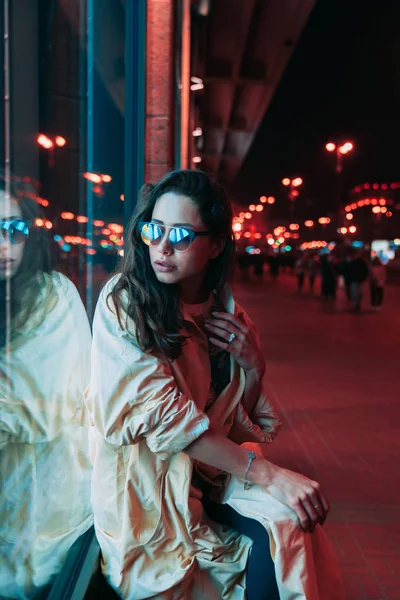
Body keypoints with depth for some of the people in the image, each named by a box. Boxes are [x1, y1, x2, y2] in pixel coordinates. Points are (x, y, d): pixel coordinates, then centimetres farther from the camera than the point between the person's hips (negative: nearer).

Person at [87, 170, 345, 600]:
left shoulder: (225, 310, 3)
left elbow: (240, 425, 8)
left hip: (207, 472, 5)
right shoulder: (123, 301, -13)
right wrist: (265, 473, -24)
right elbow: (162, 415, -22)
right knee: (276, 532, -20)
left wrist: (254, 366, -11)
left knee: (287, 517, -20)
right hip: (146, 487, -4)